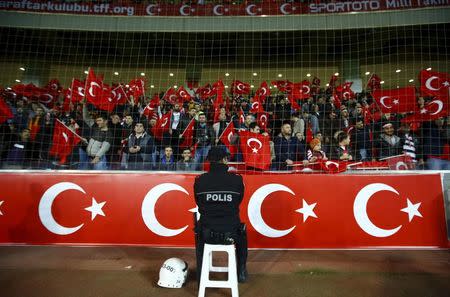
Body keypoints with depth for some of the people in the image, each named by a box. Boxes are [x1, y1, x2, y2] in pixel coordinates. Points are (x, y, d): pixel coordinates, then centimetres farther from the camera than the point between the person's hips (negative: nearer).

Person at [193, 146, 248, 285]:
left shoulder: (199, 180, -9)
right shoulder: (237, 180, -11)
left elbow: (199, 204, 7)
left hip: (207, 234, 1)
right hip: (231, 234, 0)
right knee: (242, 232, 35)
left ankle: (201, 274, 41)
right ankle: (241, 272, 43)